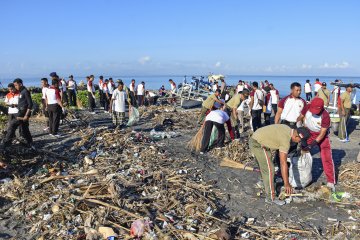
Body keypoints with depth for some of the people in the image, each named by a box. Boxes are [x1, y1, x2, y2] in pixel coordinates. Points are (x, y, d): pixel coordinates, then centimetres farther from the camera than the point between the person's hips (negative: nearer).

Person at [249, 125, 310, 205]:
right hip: (258, 145, -10)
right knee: (269, 170, -8)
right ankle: (271, 197, -2)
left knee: (265, 168, 27)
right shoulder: (285, 140, -23)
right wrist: (287, 184, -20)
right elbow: (283, 163, -23)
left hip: (255, 139, 10)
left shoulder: (287, 129, 3)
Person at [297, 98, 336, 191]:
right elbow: (301, 117, -2)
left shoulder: (325, 116, -31)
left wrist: (314, 143, -32)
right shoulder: (307, 107, -22)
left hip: (321, 135, -3)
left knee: (327, 158, -9)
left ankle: (331, 182, -6)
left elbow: (322, 133, -26)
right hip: (308, 133, 4)